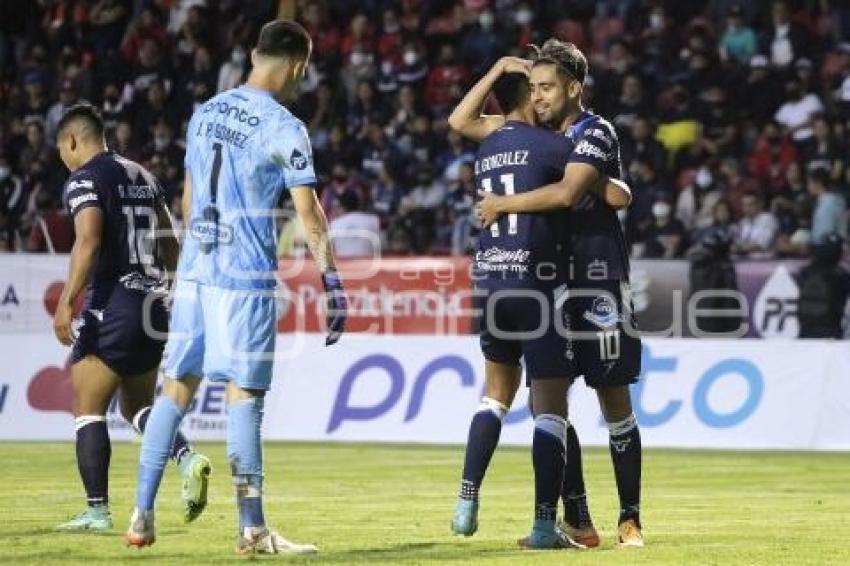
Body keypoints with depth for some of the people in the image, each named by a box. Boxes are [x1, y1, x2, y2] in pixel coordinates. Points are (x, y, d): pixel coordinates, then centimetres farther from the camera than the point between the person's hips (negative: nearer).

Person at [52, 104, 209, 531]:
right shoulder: (144, 177, 17)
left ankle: (97, 511, -7)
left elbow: (88, 242, -21)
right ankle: (187, 458, -7)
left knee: (87, 409, -1)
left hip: (112, 305, -8)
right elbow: (170, 244, 20)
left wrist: (66, 303, -24)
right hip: (154, 303, 8)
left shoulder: (84, 180, -7)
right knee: (137, 405, 18)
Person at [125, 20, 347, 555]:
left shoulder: (205, 113, 11)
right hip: (247, 276, -6)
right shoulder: (284, 129, -8)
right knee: (244, 393, -4)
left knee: (177, 386, 9)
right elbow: (309, 214, -12)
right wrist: (332, 282, -10)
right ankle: (252, 530, -2)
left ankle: (142, 516, 8)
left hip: (194, 269, 6)